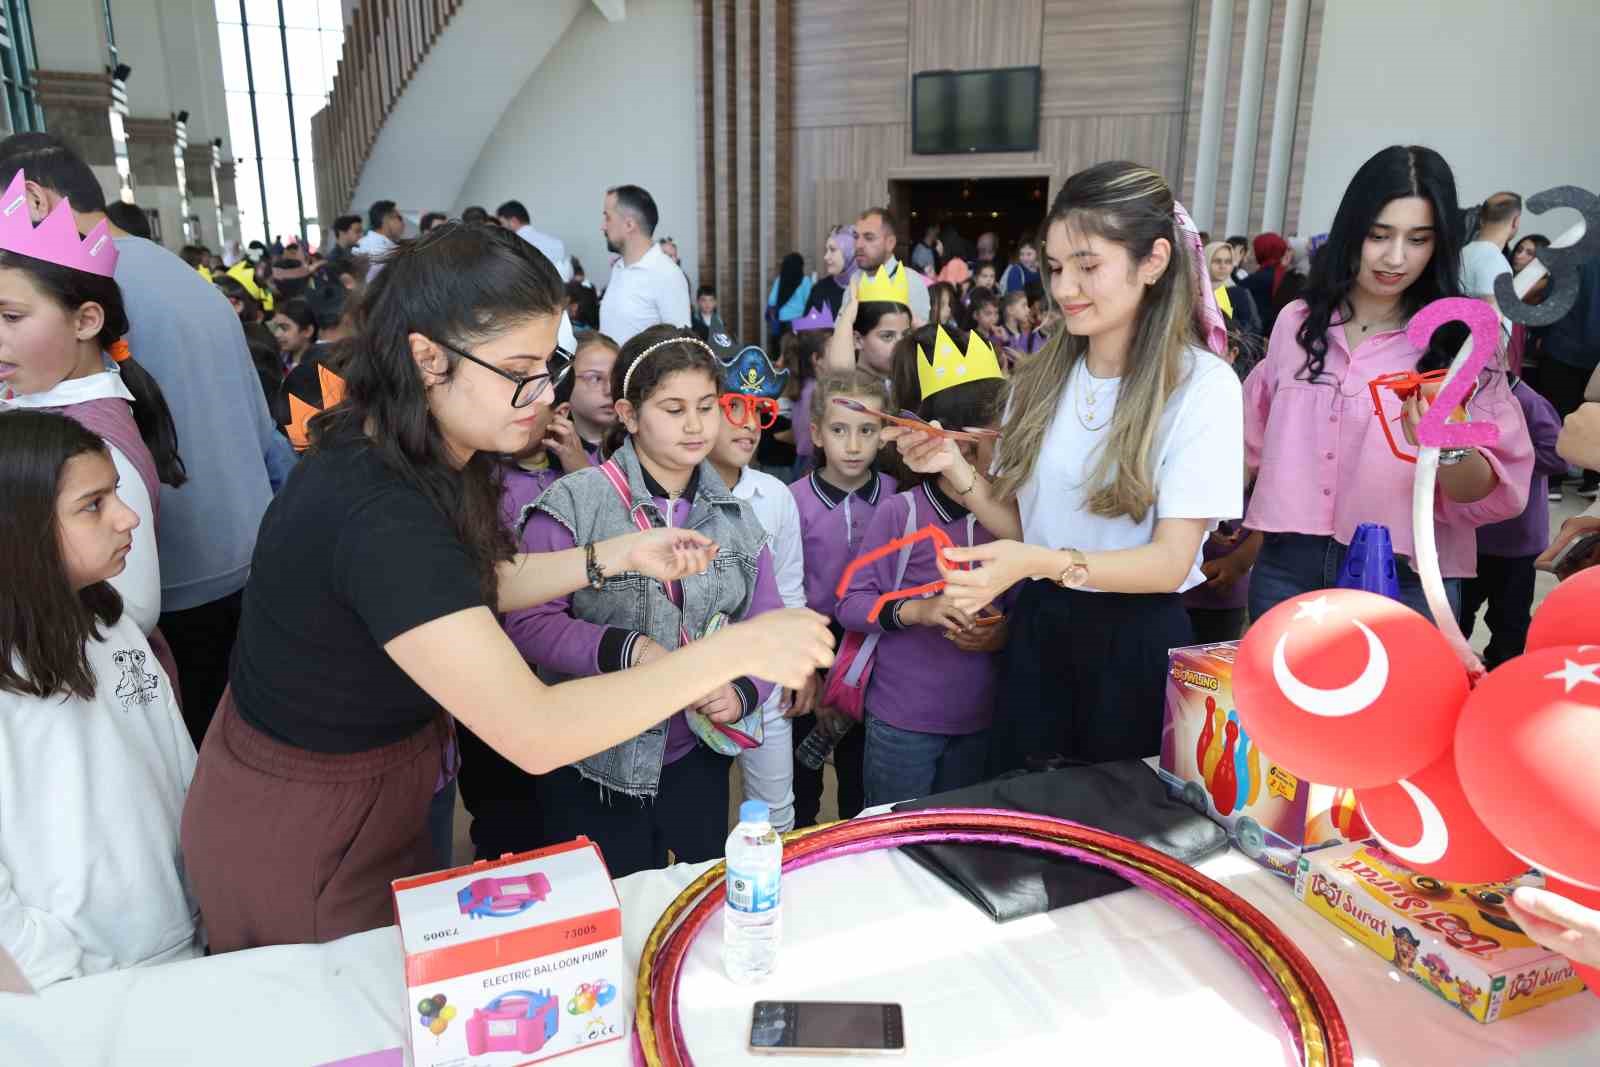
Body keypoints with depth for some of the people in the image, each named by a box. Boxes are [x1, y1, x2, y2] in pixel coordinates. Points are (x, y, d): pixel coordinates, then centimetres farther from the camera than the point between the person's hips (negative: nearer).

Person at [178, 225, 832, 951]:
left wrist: (614, 557, -4)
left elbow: (466, 588, 7)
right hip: (296, 849, -8)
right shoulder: (376, 516, -37)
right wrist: (734, 651, -36)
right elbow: (533, 735, -41)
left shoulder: (393, 458, -7)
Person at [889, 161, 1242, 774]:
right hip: (1038, 631, 4)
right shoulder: (1041, 379, 2)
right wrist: (956, 470, -12)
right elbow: (1018, 524, 7)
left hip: (1136, 642, -4)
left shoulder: (1201, 385, -13)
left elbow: (1172, 561, -18)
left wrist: (1038, 562, -32)